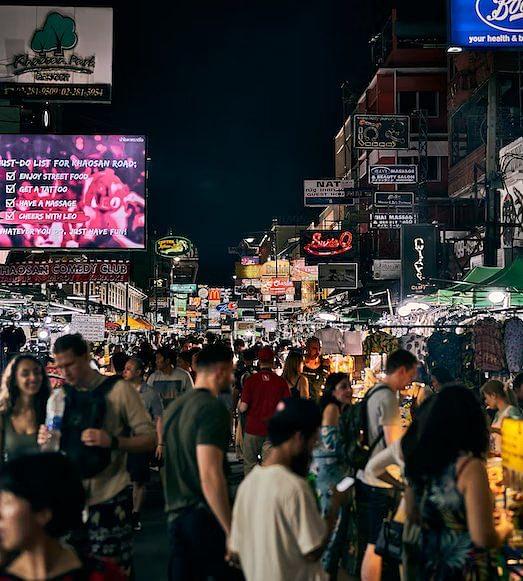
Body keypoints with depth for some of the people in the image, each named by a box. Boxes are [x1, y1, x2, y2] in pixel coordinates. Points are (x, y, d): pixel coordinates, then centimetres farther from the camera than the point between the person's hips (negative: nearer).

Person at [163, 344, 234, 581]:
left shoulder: (174, 407, 12)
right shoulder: (213, 408, -15)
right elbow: (210, 476, -23)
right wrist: (232, 532, -20)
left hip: (175, 516, 8)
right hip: (205, 517, -8)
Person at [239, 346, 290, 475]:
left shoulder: (251, 380, -8)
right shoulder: (281, 382, -4)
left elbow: (243, 408, -11)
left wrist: (240, 407, 11)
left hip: (253, 428, -1)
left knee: (249, 464, 11)